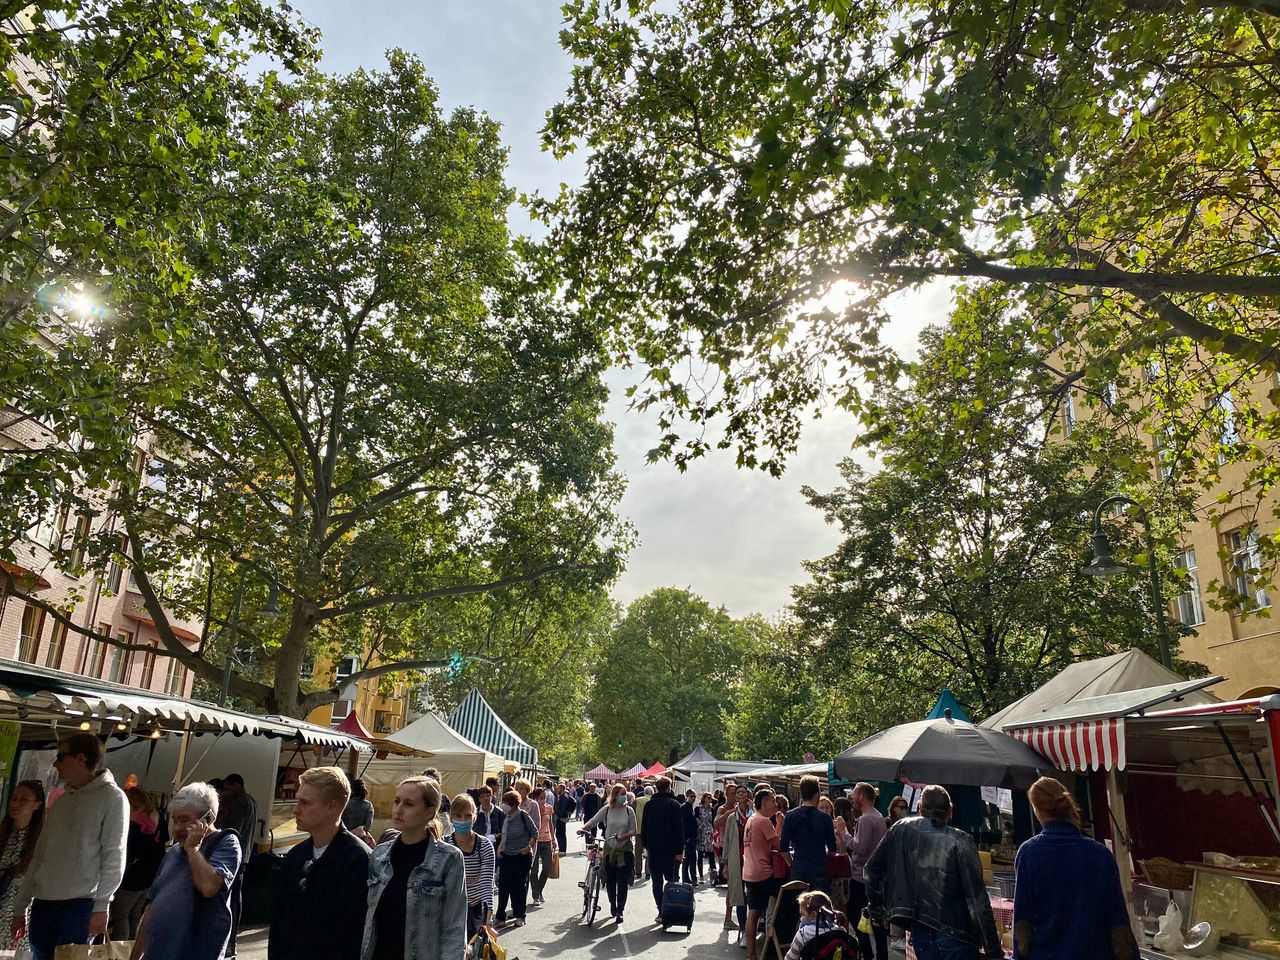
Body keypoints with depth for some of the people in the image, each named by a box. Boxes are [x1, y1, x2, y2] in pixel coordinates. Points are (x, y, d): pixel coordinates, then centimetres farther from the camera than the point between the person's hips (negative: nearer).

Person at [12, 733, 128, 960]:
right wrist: (20, 908, 17)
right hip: (42, 905, 6)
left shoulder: (111, 797, -5)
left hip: (79, 906, -6)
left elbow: (114, 858, -9)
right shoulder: (61, 802, 16)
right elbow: (39, 857, 19)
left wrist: (101, 907, -14)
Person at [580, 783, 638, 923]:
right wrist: (582, 828, -27)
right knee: (610, 881, 9)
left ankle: (620, 911, 4)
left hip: (625, 850, -1)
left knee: (623, 881, -4)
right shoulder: (606, 810, -1)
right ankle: (612, 905, 33)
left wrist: (625, 836, -20)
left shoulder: (629, 811, -1)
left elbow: (634, 830, -1)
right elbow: (593, 821, -8)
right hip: (609, 849, 1)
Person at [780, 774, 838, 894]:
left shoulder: (790, 816, -4)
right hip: (819, 870, -1)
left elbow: (783, 848, -3)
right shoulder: (825, 818, -5)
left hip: (798, 870, 1)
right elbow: (832, 849, 1)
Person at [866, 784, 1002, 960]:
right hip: (955, 935, -3)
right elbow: (978, 898, -12)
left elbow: (873, 868, 6)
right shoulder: (961, 841, -11)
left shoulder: (902, 829, 0)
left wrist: (876, 909, 19)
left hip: (919, 931, 3)